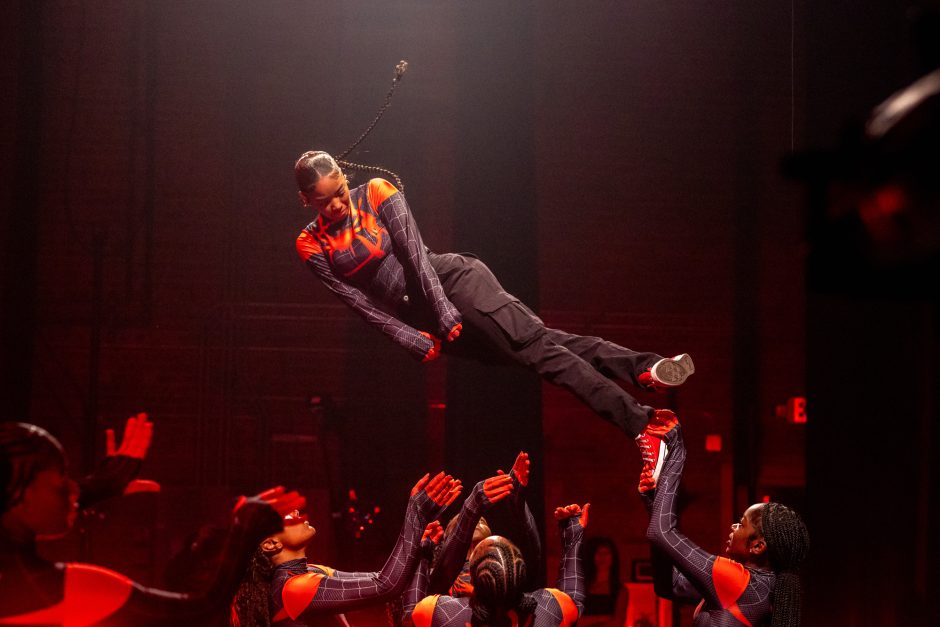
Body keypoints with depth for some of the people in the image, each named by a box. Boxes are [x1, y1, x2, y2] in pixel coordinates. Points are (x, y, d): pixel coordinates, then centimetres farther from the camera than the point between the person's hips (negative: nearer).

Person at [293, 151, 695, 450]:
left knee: (530, 339, -21)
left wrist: (444, 312, -17)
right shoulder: (312, 246, 0)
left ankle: (643, 369, -36)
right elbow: (359, 302, -2)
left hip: (448, 278, -1)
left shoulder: (376, 193, -5)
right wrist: (411, 339, -8)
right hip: (415, 315, 1)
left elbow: (414, 252, -11)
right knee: (532, 351, -13)